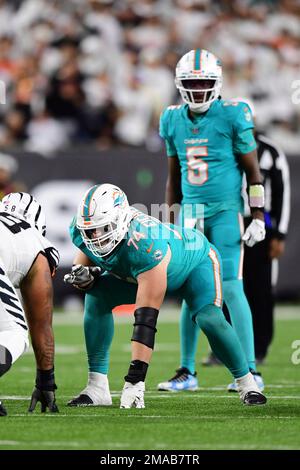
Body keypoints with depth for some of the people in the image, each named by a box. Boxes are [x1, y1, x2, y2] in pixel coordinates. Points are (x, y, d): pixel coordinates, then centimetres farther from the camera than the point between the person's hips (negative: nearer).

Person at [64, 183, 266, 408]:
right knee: (97, 299, -16)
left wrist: (135, 379, -49)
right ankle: (97, 387, -12)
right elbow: (88, 254, -2)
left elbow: (146, 319, -47)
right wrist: (82, 276, -30)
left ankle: (247, 384, -8)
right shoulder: (82, 230, -28)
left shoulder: (143, 244, -46)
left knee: (209, 319, -30)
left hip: (196, 257, -6)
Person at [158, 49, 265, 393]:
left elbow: (252, 172, -2)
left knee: (230, 288, -11)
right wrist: (171, 220, 17)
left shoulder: (232, 117, -7)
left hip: (225, 211, -5)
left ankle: (250, 371, -8)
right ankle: (187, 371, 13)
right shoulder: (173, 121, 8)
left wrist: (258, 218, -6)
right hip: (191, 212, 5)